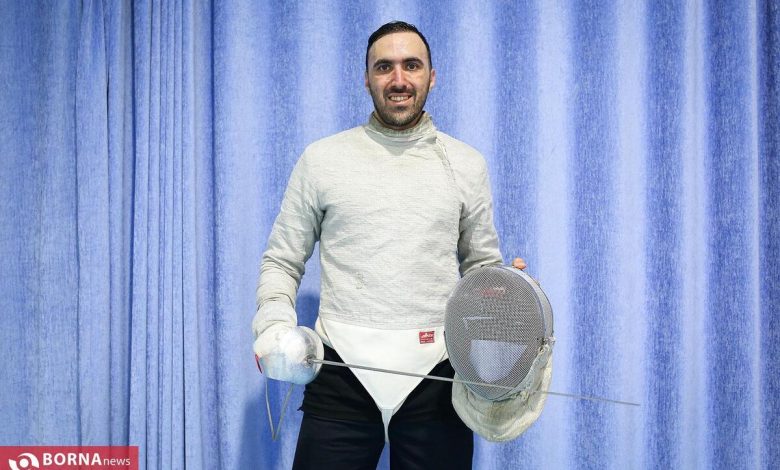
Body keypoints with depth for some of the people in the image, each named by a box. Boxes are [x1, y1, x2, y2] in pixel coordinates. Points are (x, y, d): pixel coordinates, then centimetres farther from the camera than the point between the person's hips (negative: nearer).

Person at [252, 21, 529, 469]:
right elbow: (282, 261, 10)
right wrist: (274, 325, -8)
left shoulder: (466, 164, 9)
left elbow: (481, 262, 16)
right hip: (342, 371, -1)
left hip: (437, 377, 1)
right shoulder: (321, 159, 5)